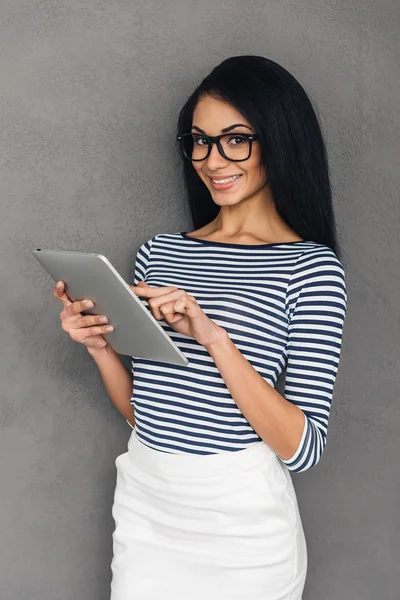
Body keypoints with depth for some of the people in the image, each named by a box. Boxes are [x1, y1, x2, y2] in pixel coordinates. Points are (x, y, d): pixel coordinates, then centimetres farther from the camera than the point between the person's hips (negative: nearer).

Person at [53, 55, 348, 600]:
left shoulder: (311, 267, -10)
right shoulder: (159, 252, 5)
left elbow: (302, 449, -16)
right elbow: (142, 410, 9)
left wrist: (214, 338, -25)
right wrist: (100, 346, -8)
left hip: (242, 517, -4)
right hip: (142, 506, 4)